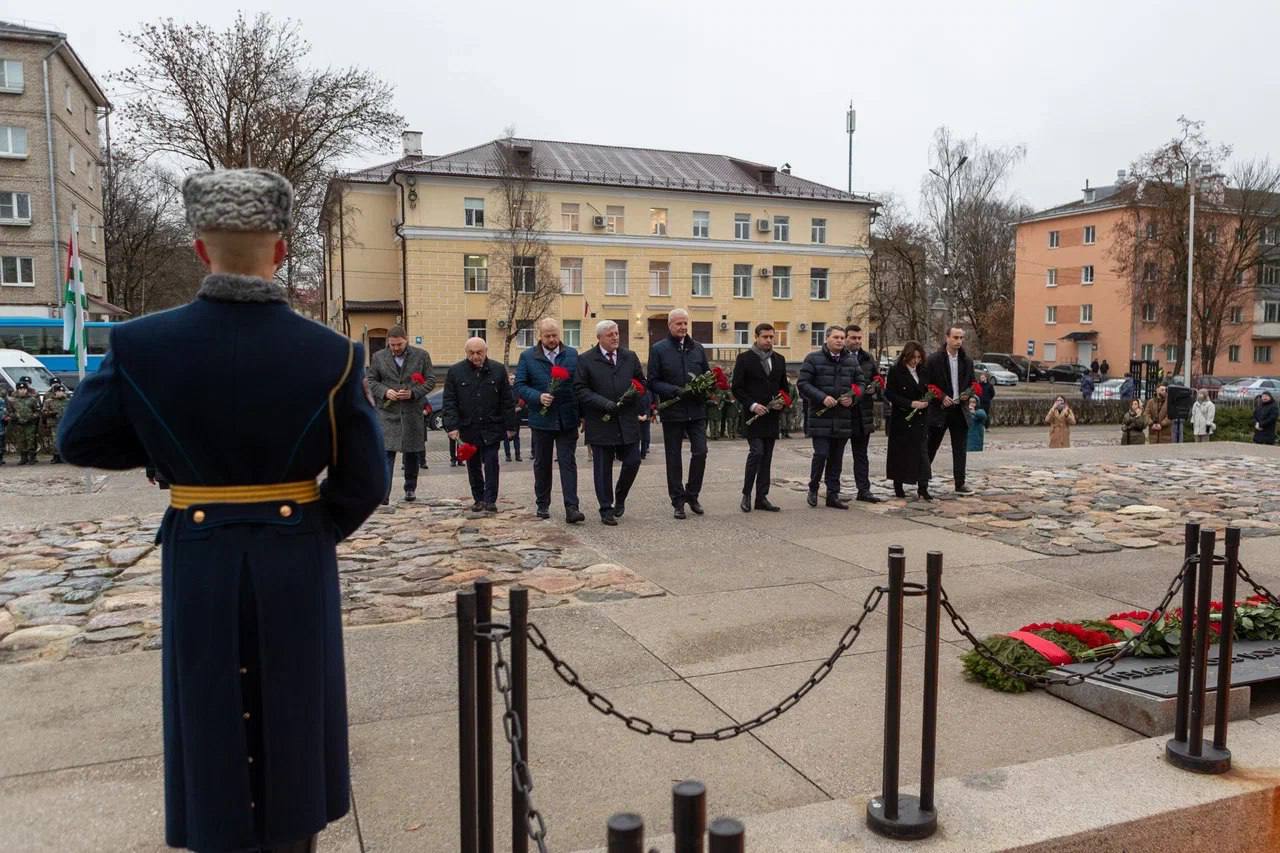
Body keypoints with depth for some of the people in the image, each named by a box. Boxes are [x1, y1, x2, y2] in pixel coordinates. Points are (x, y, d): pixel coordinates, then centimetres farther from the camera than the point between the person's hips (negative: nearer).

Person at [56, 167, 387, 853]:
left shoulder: (143, 344, -12)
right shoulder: (332, 354, -15)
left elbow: (78, 440, 2)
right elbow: (364, 481, -11)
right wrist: (314, 537, 5)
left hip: (199, 562, 1)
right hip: (296, 564, 0)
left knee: (211, 722, 17)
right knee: (291, 717, 17)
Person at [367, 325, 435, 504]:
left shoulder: (421, 355, 4)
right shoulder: (378, 357, 6)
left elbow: (430, 380, 4)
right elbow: (371, 381, 10)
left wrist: (413, 392, -12)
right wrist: (385, 391, -10)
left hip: (413, 412, 1)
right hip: (387, 412, -1)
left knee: (412, 453, 11)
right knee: (386, 452, -10)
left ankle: (410, 488, 28)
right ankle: (383, 494, -12)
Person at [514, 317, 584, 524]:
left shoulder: (572, 355, 6)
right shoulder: (527, 357, 3)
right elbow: (519, 386, -1)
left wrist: (582, 414, 0)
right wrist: (538, 397, -18)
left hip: (567, 419, 0)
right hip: (541, 419, 0)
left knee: (568, 462, -4)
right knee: (542, 464, 11)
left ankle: (571, 508, -7)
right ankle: (542, 505, 24)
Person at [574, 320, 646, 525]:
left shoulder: (630, 357, 11)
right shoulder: (586, 360, -1)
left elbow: (642, 383, 17)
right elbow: (580, 389, -6)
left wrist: (634, 395, -6)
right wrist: (604, 403, -16)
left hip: (628, 422, 3)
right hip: (601, 422, -3)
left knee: (633, 462, 2)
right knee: (603, 468, 3)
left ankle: (620, 498, 27)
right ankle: (606, 510, 13)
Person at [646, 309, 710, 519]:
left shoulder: (697, 348, 10)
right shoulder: (659, 349, -1)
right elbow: (653, 382, -4)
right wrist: (676, 391, -18)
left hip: (697, 410, 3)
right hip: (672, 412, -2)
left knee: (700, 452, -4)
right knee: (673, 458, 5)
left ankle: (692, 495, 16)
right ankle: (678, 501, 15)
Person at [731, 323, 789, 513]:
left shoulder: (779, 359, 13)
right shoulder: (744, 358, -2)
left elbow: (784, 387, 19)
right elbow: (737, 388, -5)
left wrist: (782, 402, -1)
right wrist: (752, 405, -16)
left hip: (772, 416, 5)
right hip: (753, 416, -5)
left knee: (767, 457, 7)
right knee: (756, 452, -14)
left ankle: (762, 497, 12)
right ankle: (746, 495, 0)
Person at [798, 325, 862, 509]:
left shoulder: (851, 361, 12)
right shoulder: (813, 359, -2)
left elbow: (860, 383, 16)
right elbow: (803, 384, -7)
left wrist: (852, 398, -4)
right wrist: (822, 398, -18)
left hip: (843, 418, 5)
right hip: (820, 417, -4)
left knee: (836, 458, 9)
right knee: (821, 454, -9)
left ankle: (833, 495, 17)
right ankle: (813, 489, 14)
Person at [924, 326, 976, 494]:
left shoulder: (967, 361, 8)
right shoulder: (934, 360, -6)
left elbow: (972, 384, 15)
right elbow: (927, 384, -5)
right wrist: (941, 398, -14)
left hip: (960, 409, 4)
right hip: (940, 409, -4)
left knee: (960, 449, 6)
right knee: (931, 447, 4)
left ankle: (960, 484, 11)